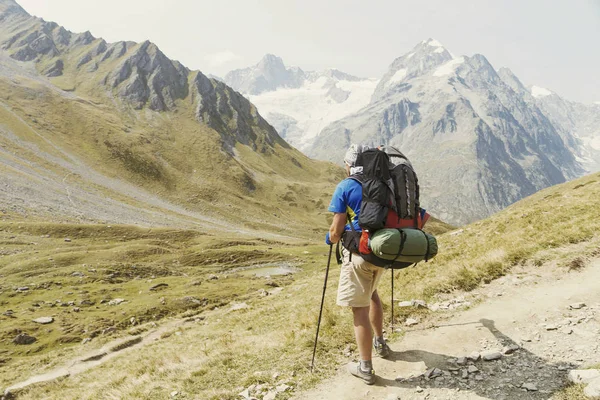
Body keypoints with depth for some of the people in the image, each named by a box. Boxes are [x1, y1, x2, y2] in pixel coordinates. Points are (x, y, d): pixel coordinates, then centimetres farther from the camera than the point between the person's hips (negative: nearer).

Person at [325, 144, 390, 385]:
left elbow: (336, 230, -9)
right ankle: (379, 343, 41)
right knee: (371, 292, 30)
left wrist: (330, 238, 12)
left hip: (359, 252, -6)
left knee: (360, 309, 1)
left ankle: (366, 368, 8)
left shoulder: (345, 187, -7)